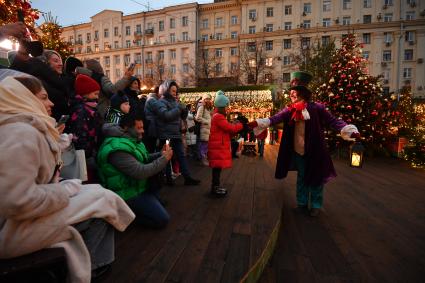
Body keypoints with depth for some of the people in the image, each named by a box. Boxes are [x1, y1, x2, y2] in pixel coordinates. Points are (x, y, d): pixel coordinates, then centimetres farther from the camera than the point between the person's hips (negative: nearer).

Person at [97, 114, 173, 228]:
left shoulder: (131, 139, 4)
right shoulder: (118, 148, -28)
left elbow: (144, 159, 13)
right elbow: (141, 172, -32)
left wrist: (160, 154, -4)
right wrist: (164, 158, -22)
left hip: (138, 184, 10)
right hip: (128, 194, -10)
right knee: (162, 219, -11)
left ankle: (152, 203, 10)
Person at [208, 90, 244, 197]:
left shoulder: (218, 116, 18)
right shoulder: (218, 117, -16)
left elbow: (227, 129, 15)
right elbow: (230, 128, -19)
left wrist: (237, 126, 3)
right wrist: (241, 125, -7)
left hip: (219, 146, 10)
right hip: (218, 146, -10)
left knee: (217, 167, 14)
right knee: (217, 167, -5)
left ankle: (215, 186, 22)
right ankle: (215, 188, 3)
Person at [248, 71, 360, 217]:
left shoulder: (315, 108, -9)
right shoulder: (290, 110, -2)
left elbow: (333, 121, -9)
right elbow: (275, 118, -14)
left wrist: (349, 130, -22)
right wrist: (258, 123, -27)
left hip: (314, 150, -3)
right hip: (297, 151, 3)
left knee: (315, 177, 10)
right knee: (302, 177, 17)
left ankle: (315, 205, 26)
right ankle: (302, 202, 32)